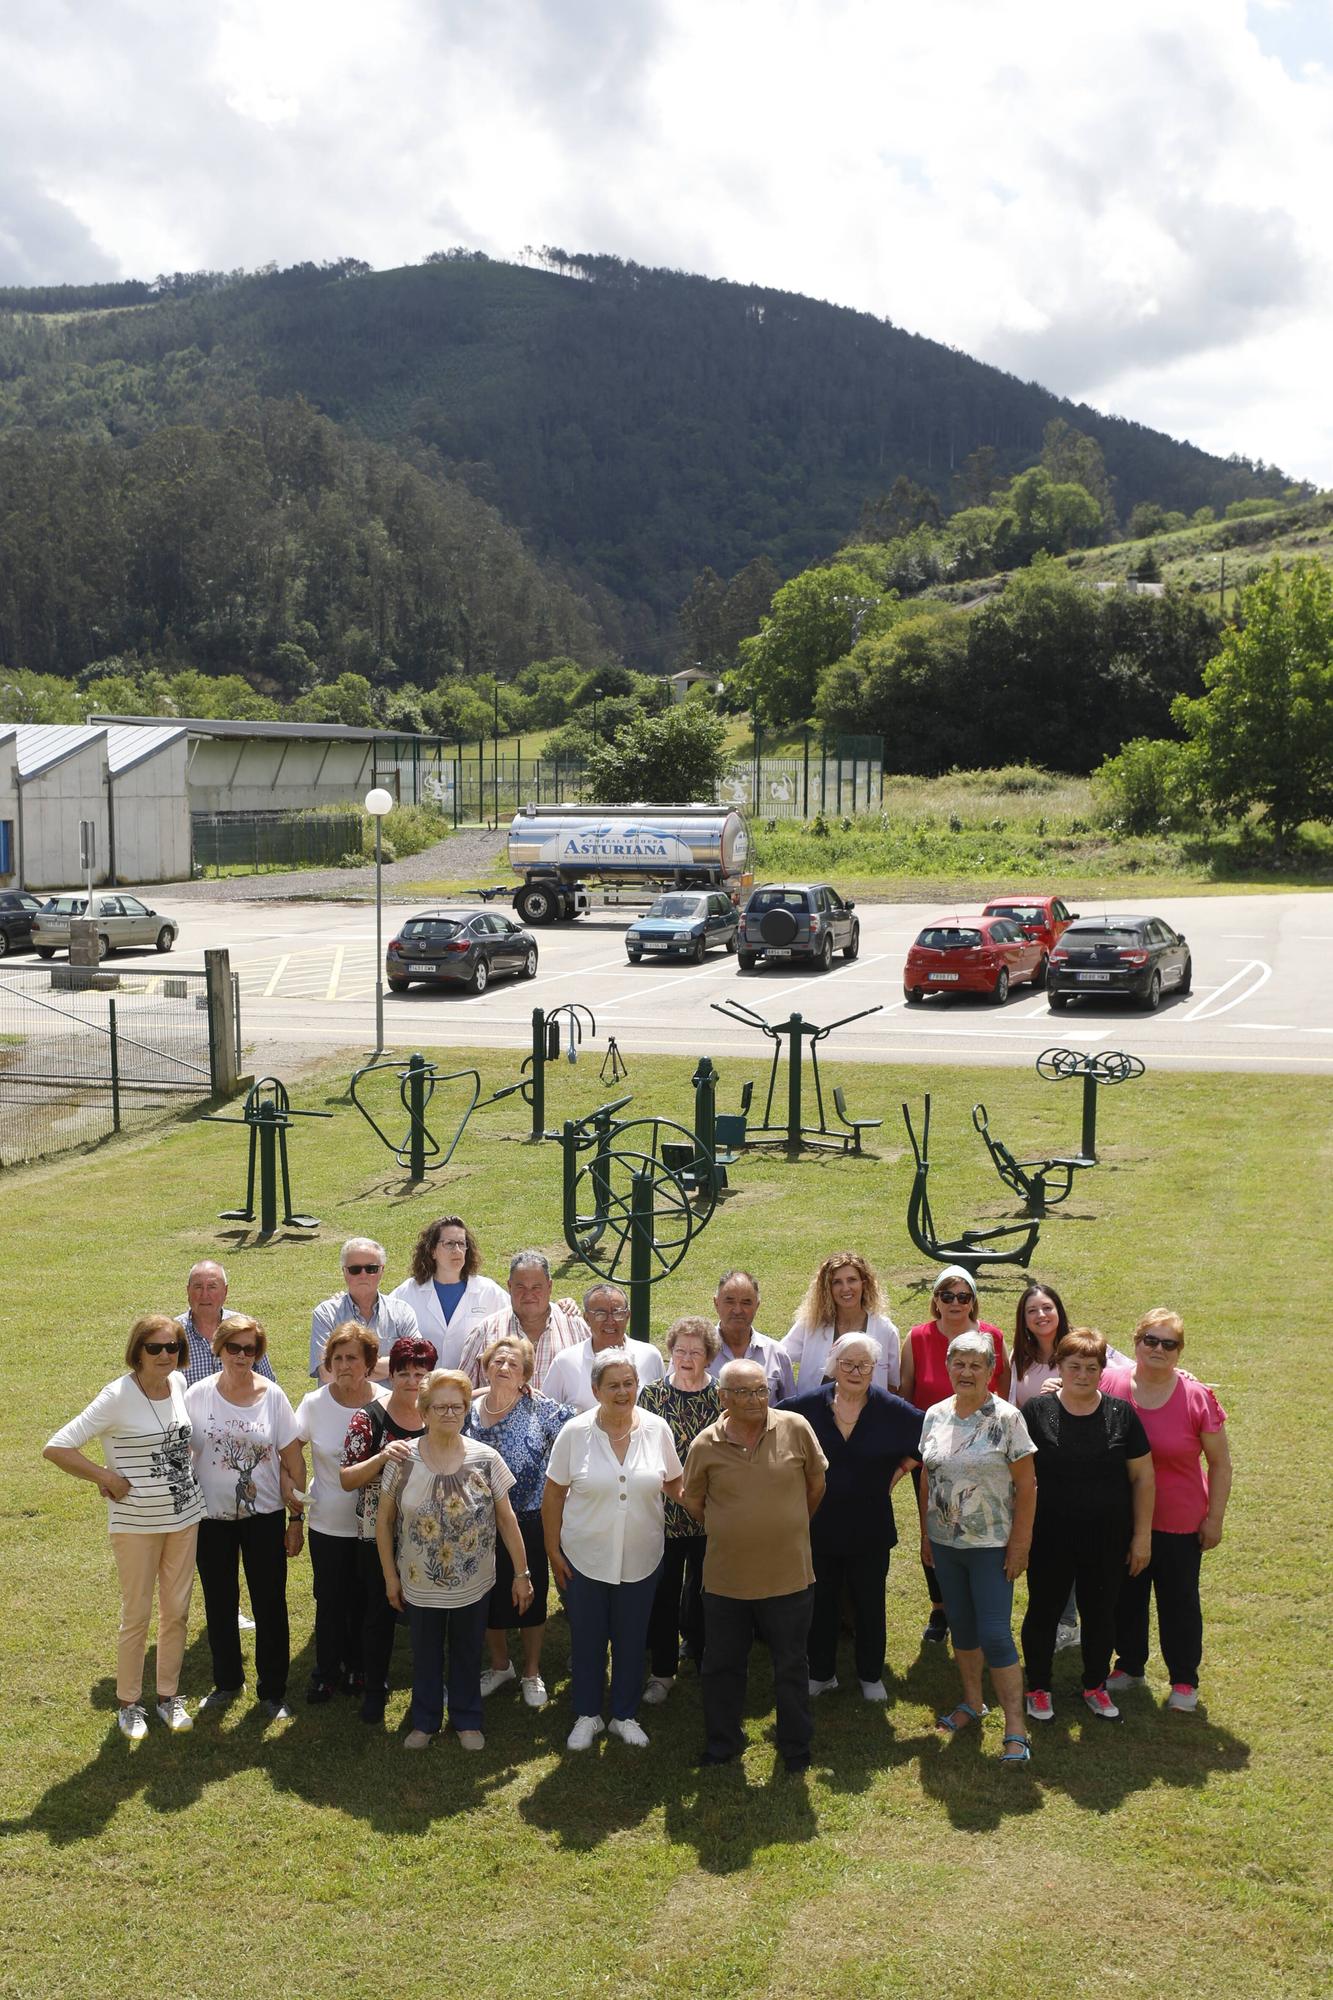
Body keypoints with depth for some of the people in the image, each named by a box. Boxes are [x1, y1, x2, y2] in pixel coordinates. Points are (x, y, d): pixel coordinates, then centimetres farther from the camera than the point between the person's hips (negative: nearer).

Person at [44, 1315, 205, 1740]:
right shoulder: (117, 1396, -19)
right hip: (136, 1523, -5)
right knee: (137, 1615, 6)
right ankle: (128, 1702, 24)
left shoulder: (179, 1383, -1)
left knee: (177, 1610, 12)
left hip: (185, 1515, 5)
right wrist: (109, 1478, -16)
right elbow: (55, 1448, -21)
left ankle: (169, 1695, 28)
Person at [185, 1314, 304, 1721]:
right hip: (212, 1517, 1)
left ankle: (272, 1690, 21)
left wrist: (296, 1520, -3)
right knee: (219, 1604, 15)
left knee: (270, 1605, 5)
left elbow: (293, 1462, -3)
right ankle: (227, 1682, 34)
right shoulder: (198, 1395, -8)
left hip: (264, 1516, -1)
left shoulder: (272, 1396, -8)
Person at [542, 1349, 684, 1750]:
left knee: (631, 1641, 15)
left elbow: (673, 1483, 6)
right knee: (586, 1640, 13)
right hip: (585, 1557, -1)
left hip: (641, 1558, 1)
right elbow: (554, 1493, -4)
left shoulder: (657, 1429, -7)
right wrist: (553, 1549, -4)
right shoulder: (575, 1432, -11)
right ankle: (586, 1715, 33)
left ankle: (625, 1716, 34)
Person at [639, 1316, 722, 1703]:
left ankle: (695, 1647, 33)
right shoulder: (652, 1394, -4)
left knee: (703, 1585, 13)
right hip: (664, 1509, -1)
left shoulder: (722, 1398, -2)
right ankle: (662, 1670, 18)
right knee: (664, 1589, 5)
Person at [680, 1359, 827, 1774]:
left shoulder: (795, 1428, -11)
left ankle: (796, 1746, 34)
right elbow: (692, 1501, 7)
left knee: (791, 1665, 15)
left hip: (788, 1574, -1)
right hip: (726, 1578, 1)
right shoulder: (706, 1444, -9)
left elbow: (816, 1483, 4)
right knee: (722, 1664, 16)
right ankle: (723, 1741, 36)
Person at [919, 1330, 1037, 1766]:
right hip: (945, 1542, 5)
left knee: (995, 1635, -6)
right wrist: (925, 1533, 10)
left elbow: (1026, 1484, -11)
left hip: (991, 1546, -5)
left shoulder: (1007, 1418, -12)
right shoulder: (935, 1416, 2)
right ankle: (972, 1702, 34)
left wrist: (1020, 1543, -13)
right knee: (961, 1625, 16)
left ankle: (1016, 1730, 2)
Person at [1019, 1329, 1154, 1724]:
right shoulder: (1037, 1410, -8)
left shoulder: (1121, 1413, -4)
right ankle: (1038, 1688, 30)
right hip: (1050, 1538, -1)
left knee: (1100, 1613, 15)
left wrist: (1142, 1535, 0)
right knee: (1044, 1611, 11)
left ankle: (1095, 1686, 36)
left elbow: (1143, 1477, 1)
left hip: (1107, 1539, 1)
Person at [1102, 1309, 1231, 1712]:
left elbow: (1220, 1462, -5)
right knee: (1126, 1597, 18)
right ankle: (1130, 1666, 39)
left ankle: (1184, 1680, 32)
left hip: (1180, 1524, -2)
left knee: (1179, 1603, 13)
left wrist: (1214, 1518, -4)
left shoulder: (1197, 1398, -14)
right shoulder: (1109, 1385, -10)